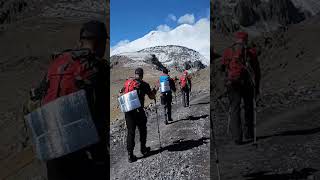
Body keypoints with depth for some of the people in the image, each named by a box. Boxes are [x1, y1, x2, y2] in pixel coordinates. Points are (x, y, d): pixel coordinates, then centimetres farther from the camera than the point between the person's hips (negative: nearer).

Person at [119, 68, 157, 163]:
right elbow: (152, 97, 1)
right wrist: (154, 92, 21)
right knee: (142, 130, 17)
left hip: (127, 110, 4)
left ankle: (130, 155, 6)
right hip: (138, 110, -3)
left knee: (130, 132, 8)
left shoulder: (127, 82, 8)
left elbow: (120, 94, 12)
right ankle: (143, 149, 28)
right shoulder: (144, 84, -4)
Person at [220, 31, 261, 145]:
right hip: (248, 84, 0)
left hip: (232, 83, 0)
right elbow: (257, 71, 5)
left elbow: (223, 68, 5)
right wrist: (257, 87, 11)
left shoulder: (228, 51, 6)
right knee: (249, 108, 17)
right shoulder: (251, 52, 5)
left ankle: (237, 137, -2)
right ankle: (249, 134, 24)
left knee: (234, 110, 3)